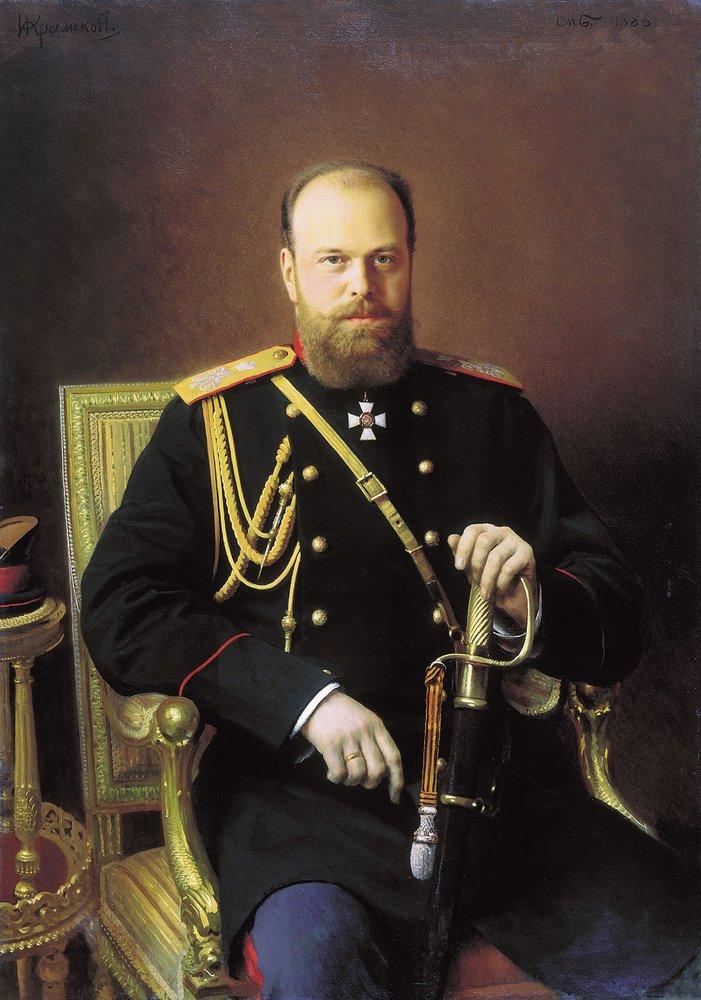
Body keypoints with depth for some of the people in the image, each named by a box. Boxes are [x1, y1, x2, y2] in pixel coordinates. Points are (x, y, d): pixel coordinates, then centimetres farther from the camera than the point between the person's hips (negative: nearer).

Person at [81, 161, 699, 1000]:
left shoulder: (492, 412, 12)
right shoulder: (214, 420, 6)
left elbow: (616, 614, 12)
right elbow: (118, 608, -3)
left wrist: (531, 605, -12)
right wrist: (301, 696, -15)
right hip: (295, 775, -2)